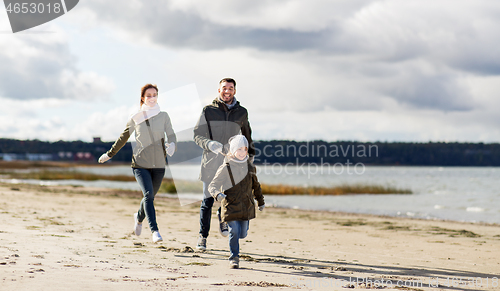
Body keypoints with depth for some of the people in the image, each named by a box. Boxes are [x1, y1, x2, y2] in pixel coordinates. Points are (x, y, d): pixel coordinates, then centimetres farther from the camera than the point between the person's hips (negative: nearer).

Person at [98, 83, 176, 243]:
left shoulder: (163, 116, 4)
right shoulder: (136, 118, 3)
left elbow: (171, 134, -2)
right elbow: (123, 138, 14)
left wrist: (172, 145, -26)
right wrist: (109, 154, 22)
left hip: (158, 164, 2)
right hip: (140, 163, -2)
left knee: (150, 197, 12)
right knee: (148, 194, -20)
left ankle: (139, 217, 44)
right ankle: (154, 230, -26)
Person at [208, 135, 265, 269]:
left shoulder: (250, 167, 6)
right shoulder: (225, 168, -8)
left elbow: (256, 186, 22)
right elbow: (212, 186, -7)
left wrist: (261, 201, 29)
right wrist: (217, 194, -29)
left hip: (247, 206, 4)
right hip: (231, 206, -4)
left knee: (243, 233, 7)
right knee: (234, 232, -11)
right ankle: (234, 258, 4)